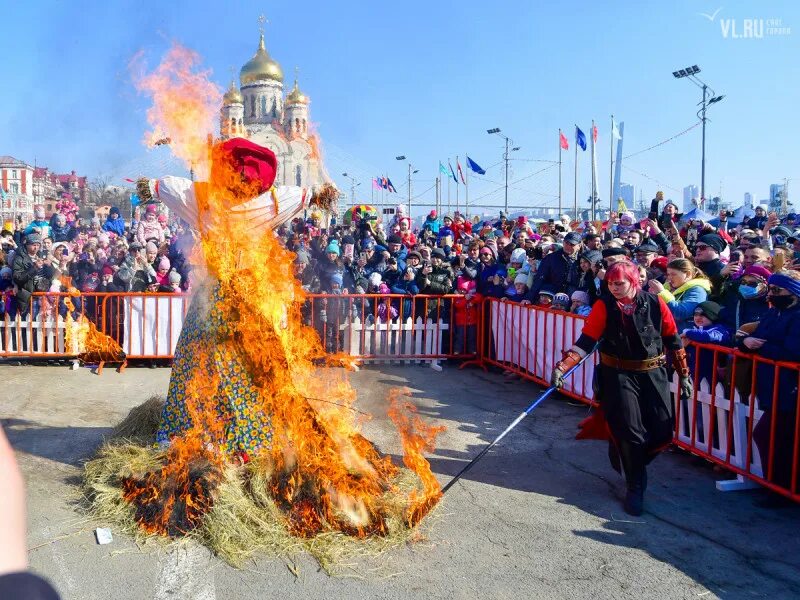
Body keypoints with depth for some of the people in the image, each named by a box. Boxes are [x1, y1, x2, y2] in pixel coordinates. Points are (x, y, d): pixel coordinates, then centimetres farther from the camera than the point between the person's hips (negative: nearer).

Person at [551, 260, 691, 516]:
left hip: (654, 374, 2)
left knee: (663, 432, 4)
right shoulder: (603, 306, -8)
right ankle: (635, 487, 16)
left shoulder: (655, 303, -5)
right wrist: (562, 367, -22)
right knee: (628, 432, -4)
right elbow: (586, 341, -11)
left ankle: (631, 462, 35)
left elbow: (672, 340, 4)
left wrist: (683, 373, 7)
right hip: (618, 375, -2)